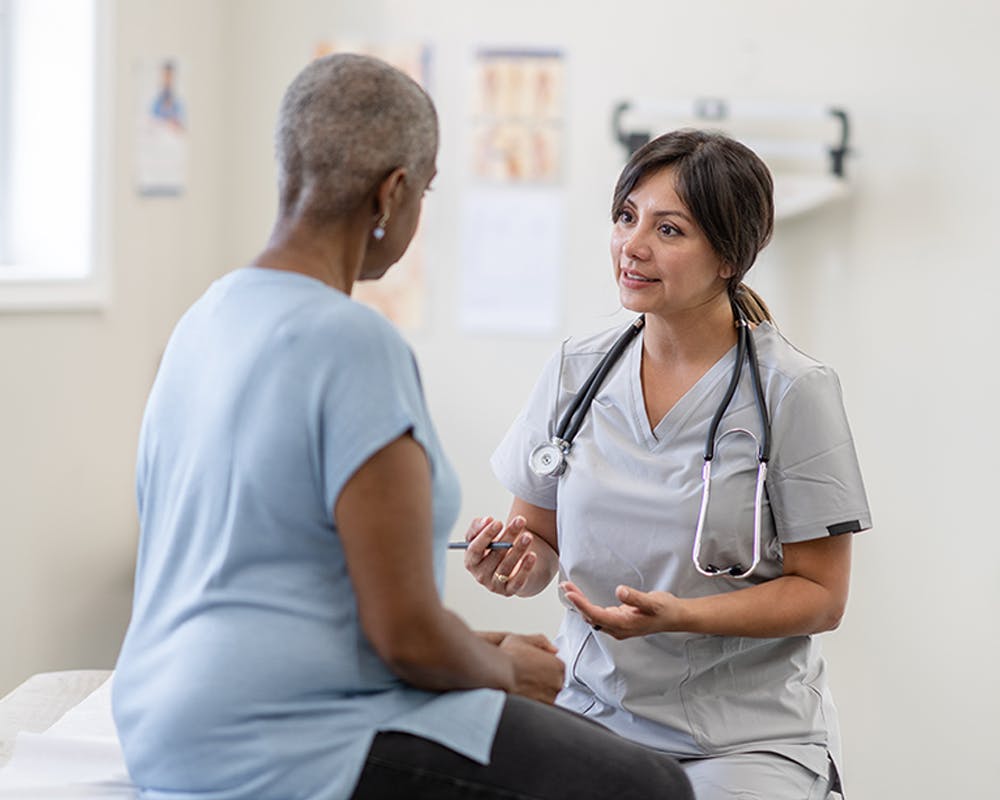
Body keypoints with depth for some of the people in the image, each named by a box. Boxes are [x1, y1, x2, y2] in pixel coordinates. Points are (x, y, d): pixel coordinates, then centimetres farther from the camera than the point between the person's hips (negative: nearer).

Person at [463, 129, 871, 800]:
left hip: (747, 737, -3)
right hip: (591, 707, 3)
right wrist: (513, 561, -10)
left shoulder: (794, 391, -7)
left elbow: (822, 595, -5)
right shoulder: (575, 371, 6)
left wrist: (679, 616, -20)